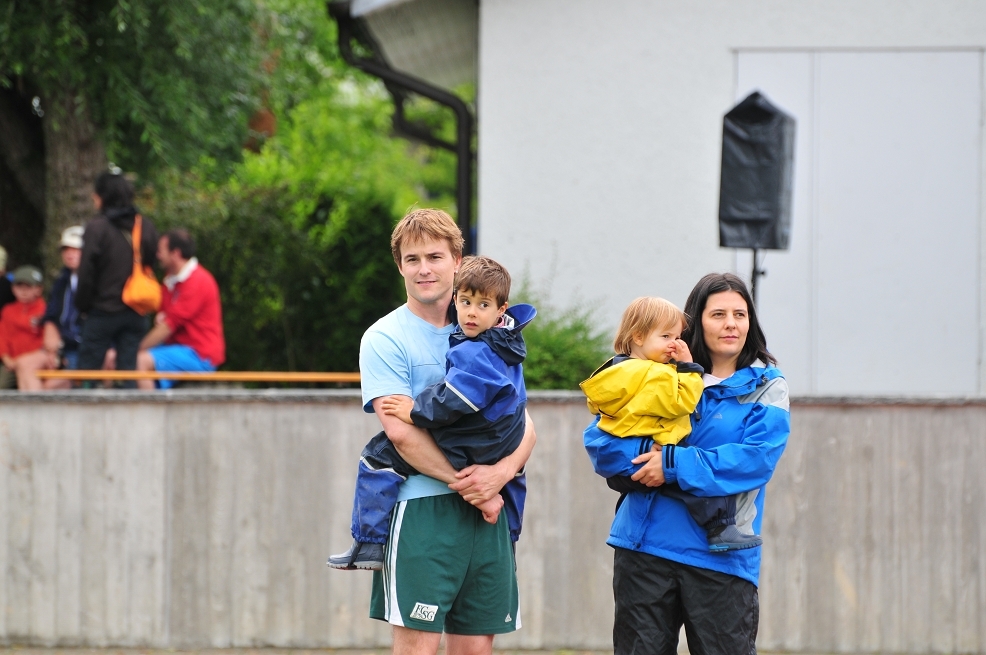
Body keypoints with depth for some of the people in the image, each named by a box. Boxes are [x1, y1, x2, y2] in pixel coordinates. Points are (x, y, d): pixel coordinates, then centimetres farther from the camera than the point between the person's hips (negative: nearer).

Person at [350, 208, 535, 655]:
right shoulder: (385, 339, 0)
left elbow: (524, 424, 11)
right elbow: (400, 430, -11)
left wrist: (502, 472, -11)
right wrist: (465, 482, -14)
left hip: (488, 514, 5)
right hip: (421, 508, -5)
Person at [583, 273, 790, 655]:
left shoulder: (767, 387, 5)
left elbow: (757, 459, -12)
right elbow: (599, 440, 3)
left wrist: (674, 465, -17)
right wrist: (646, 456, -17)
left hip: (721, 557, -2)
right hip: (645, 547, 2)